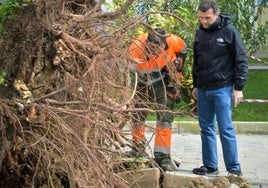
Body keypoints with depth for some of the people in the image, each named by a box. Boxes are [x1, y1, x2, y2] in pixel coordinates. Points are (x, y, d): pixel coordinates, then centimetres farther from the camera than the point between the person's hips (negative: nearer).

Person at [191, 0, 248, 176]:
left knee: (226, 129, -6)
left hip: (222, 89, -6)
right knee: (206, 128, 11)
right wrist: (196, 85, 20)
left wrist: (239, 87, -12)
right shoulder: (200, 33, 9)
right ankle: (210, 166, 20)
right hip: (203, 90, 6)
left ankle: (234, 169, 1)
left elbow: (241, 61, -8)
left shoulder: (229, 31, -9)